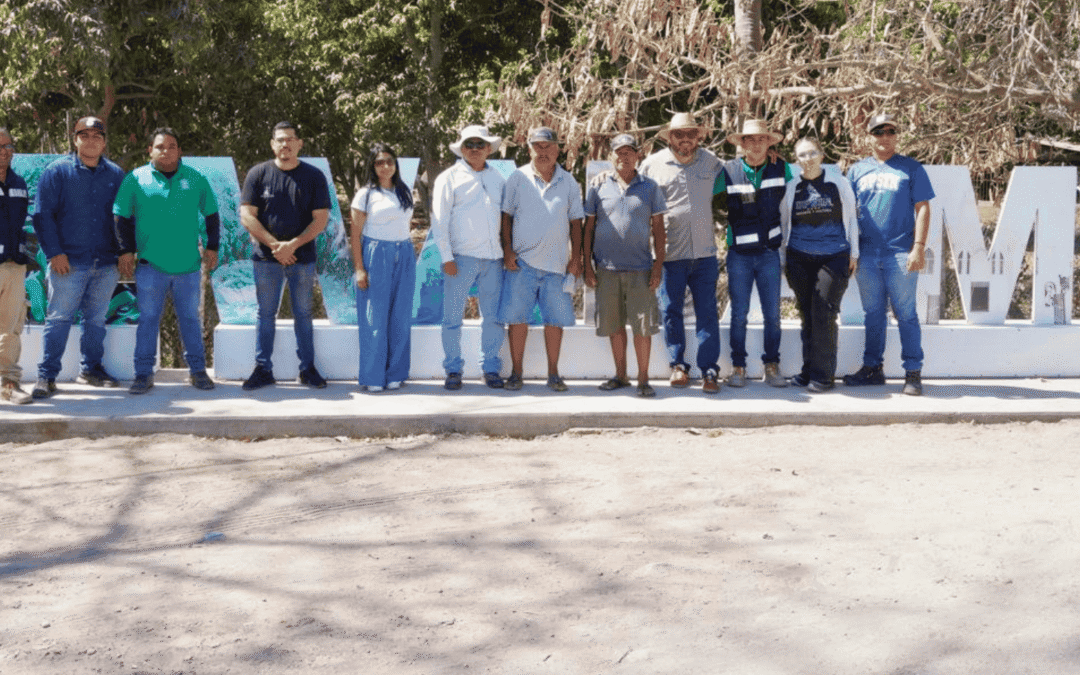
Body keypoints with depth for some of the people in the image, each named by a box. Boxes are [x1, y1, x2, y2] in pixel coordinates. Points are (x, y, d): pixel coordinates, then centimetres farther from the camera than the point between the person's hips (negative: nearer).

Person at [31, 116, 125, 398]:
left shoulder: (116, 175, 10)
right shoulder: (57, 172, 0)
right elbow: (43, 215, -2)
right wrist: (54, 253, -9)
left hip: (106, 263, 3)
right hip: (69, 263, -3)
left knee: (97, 319, 11)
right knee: (59, 318, -3)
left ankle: (91, 368, 24)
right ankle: (46, 375, 2)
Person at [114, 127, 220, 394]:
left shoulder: (195, 179, 7)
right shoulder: (135, 179, 2)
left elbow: (211, 215, 15)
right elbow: (122, 218, 6)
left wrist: (212, 246, 9)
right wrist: (126, 250, -1)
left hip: (189, 264, 1)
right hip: (150, 265, -1)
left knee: (190, 318, 9)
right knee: (148, 318, 2)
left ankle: (197, 370, 19)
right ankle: (144, 373, 9)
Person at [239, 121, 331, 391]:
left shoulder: (314, 176, 2)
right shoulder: (258, 174, 1)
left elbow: (321, 219, -3)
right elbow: (247, 216, -3)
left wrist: (292, 245, -13)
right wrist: (274, 245, -11)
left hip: (303, 258, 0)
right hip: (266, 258, 0)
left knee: (303, 314, 8)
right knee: (266, 315, 5)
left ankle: (307, 368, 15)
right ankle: (263, 369, 12)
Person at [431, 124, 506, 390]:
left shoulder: (498, 179, 16)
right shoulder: (450, 178, 4)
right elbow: (439, 219, 1)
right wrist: (446, 257, -7)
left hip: (494, 258, 3)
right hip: (461, 257, -3)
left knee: (494, 316, 4)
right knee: (452, 316, -2)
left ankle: (490, 368, 15)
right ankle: (453, 370, 8)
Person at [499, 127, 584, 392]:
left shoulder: (568, 182, 9)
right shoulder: (518, 178, 4)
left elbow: (575, 221, 12)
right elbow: (506, 216, 5)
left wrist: (576, 258, 5)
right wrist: (507, 250, -4)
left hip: (556, 261, 1)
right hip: (522, 261, -1)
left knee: (555, 319, 2)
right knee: (517, 317, -1)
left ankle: (553, 373, 12)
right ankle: (516, 372, 9)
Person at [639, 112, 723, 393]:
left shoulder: (711, 162, 10)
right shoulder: (652, 164, 5)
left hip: (704, 253, 1)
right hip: (670, 253, -1)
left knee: (707, 314, 0)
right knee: (671, 312, 3)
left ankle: (709, 370, 4)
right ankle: (678, 366, 16)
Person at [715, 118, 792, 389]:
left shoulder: (781, 168, 1)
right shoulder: (728, 171, -4)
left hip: (769, 252, 1)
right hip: (739, 254, -1)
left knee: (773, 314, 2)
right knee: (739, 314, 2)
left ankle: (772, 366, 13)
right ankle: (738, 367, 12)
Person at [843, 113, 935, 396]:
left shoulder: (911, 168, 4)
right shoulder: (857, 170, 12)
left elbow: (922, 209, 1)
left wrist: (919, 246, -9)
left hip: (901, 255, -3)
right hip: (867, 254, 3)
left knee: (906, 314, -1)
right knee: (873, 314, 10)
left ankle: (913, 373, 3)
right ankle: (872, 368, 19)